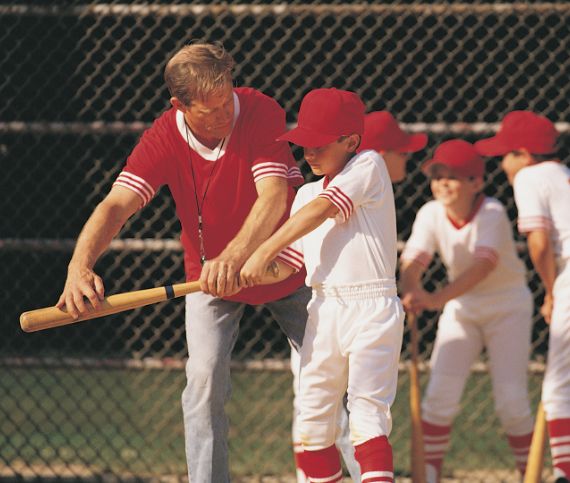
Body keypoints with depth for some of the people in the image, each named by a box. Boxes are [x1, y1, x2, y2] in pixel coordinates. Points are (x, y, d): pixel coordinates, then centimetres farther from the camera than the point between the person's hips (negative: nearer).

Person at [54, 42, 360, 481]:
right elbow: (117, 204, -33)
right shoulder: (164, 139, -23)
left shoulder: (262, 112, -28)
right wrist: (80, 266, -52)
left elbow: (274, 198, -39)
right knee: (205, 376, -13)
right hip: (209, 270, 1)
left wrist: (234, 256, -56)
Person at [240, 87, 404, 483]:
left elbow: (320, 211, -14)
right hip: (324, 310, 7)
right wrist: (254, 273, -9)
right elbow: (288, 265, 11)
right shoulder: (307, 193, 16)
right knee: (312, 420, 7)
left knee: (367, 414, -15)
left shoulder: (368, 166, -3)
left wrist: (263, 252, -14)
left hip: (372, 306, -7)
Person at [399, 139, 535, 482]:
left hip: (508, 307, -3)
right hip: (461, 307, 3)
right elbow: (412, 262, -25)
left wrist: (439, 298, -53)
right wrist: (413, 291, -50)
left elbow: (484, 264, -39)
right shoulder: (431, 215, -13)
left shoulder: (492, 213, -24)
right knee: (440, 395, -8)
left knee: (511, 399, -10)